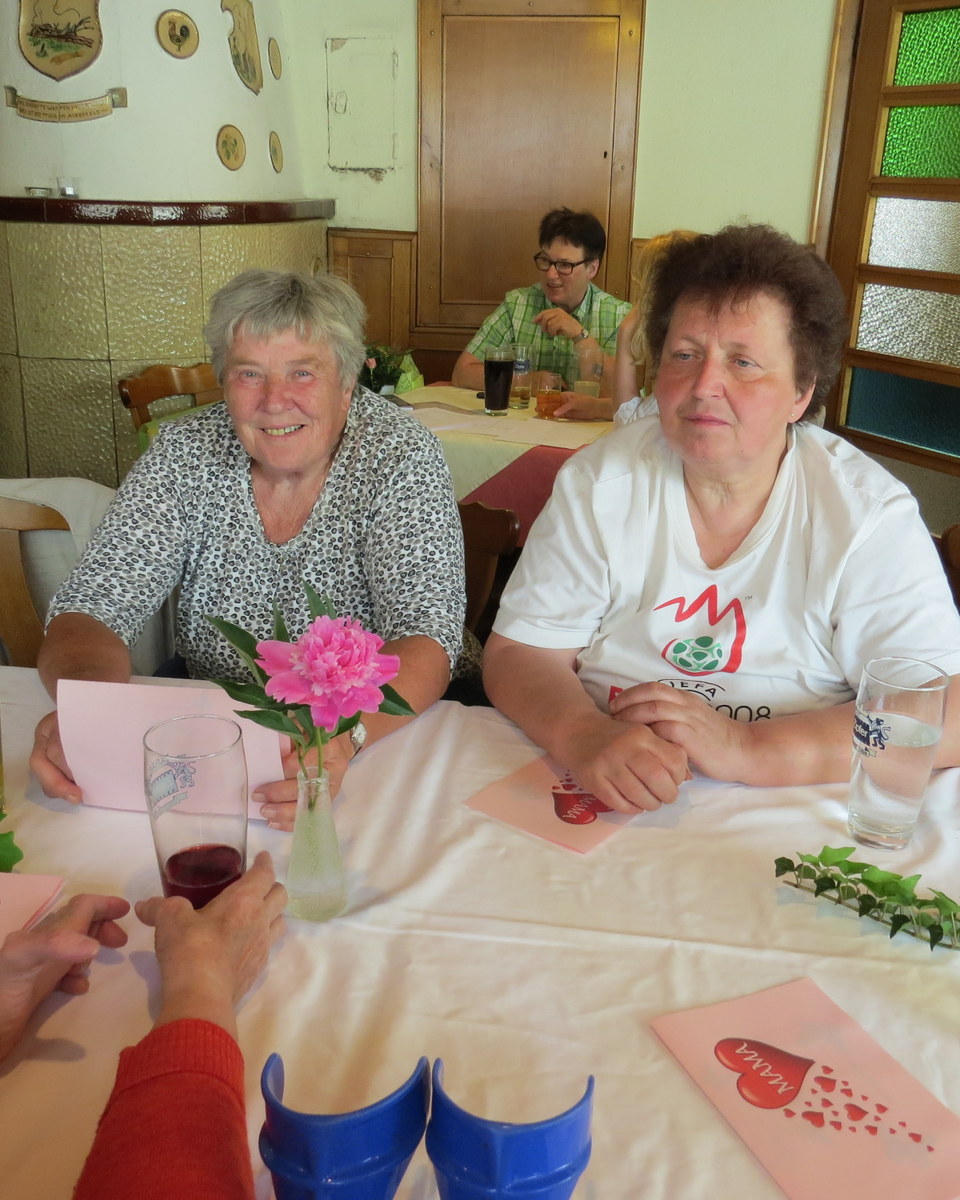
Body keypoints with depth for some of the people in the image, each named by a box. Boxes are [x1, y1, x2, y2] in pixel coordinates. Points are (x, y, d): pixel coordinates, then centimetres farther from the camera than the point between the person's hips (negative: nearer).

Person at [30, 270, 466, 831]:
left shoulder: (401, 456, -13)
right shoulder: (185, 454, -6)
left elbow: (425, 638, -21)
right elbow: (93, 609, -7)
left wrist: (344, 732, -42)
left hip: (380, 728, -2)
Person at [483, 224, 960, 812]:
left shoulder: (868, 513, -8)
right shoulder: (599, 482, -4)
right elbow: (520, 651, -6)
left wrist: (747, 749, -27)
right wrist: (586, 736, -27)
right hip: (604, 808, 3)